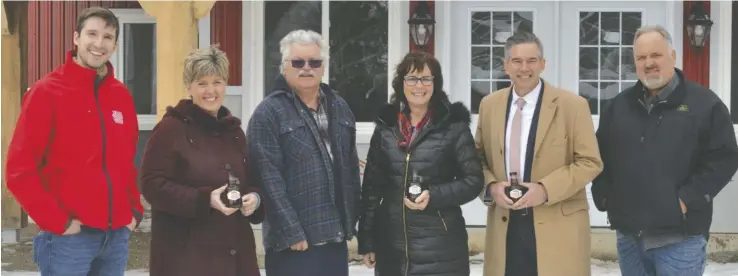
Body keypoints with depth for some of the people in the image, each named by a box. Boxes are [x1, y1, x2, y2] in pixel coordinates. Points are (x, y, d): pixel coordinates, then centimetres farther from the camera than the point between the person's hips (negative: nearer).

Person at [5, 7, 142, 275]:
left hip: (117, 235, 5)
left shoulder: (121, 95, 11)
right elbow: (20, 169, -9)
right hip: (69, 236, -5)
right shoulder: (47, 92, -5)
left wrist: (135, 210, 9)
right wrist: (58, 221, -13)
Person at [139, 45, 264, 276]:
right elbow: (152, 184, -12)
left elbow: (251, 182, 23)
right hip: (185, 254, -7)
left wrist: (255, 198, -2)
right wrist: (204, 199, -22)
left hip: (233, 251, 7)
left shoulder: (234, 131, 16)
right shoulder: (170, 128, -6)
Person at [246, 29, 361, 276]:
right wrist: (291, 233, -19)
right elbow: (270, 179, -14)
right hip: (294, 242, -7)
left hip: (336, 238, 7)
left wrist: (352, 223, 11)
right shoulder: (268, 114, -7)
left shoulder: (340, 109, 14)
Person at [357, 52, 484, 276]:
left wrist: (434, 196, -16)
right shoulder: (386, 126, 8)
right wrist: (366, 240, 9)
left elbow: (474, 180, -1)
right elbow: (372, 185, 11)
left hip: (441, 248, -3)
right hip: (391, 246, 3)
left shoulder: (454, 125, -2)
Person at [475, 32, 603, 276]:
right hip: (504, 225, 4)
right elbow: (478, 158, 16)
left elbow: (590, 162, -5)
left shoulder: (572, 105, -4)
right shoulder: (489, 105, 9)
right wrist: (490, 186, -6)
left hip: (557, 226, -4)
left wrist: (546, 189, -17)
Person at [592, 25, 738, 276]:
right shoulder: (619, 105, 13)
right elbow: (599, 156, 18)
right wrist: (603, 196, 3)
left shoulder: (704, 103, -2)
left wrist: (688, 200, -14)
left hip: (680, 237, -5)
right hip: (629, 235, 5)